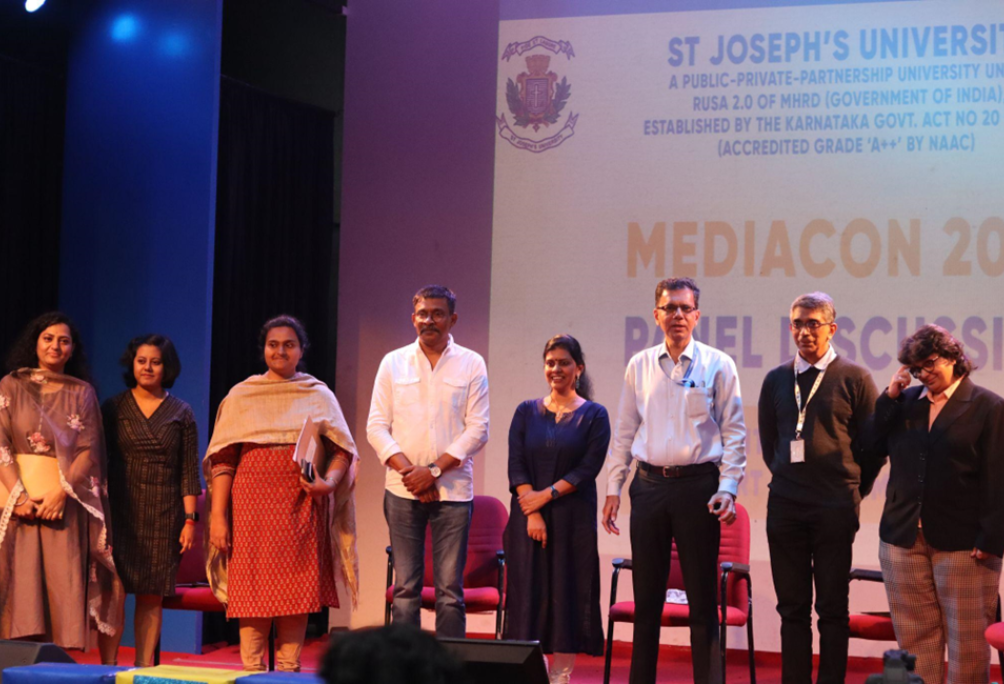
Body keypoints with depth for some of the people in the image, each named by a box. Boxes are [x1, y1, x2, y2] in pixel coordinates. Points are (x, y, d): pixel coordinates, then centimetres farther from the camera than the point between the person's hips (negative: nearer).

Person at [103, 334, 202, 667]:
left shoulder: (181, 413, 7)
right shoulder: (113, 408, 6)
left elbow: (189, 471, 5)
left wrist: (189, 519, -2)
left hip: (163, 515, 0)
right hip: (120, 512, 0)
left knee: (152, 595, 1)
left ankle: (144, 666, 7)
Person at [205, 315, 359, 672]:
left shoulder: (319, 395, 10)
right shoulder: (241, 395, 9)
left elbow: (342, 450, 5)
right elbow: (223, 460, 4)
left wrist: (328, 482, -15)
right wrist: (217, 516, -4)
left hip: (302, 507, 0)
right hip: (252, 505, 0)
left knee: (297, 593, -1)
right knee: (252, 590, -3)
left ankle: (289, 669, 6)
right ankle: (252, 671, 3)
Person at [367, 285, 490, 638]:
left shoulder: (471, 364, 4)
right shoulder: (393, 363, 9)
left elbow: (477, 429, -2)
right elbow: (377, 426, 5)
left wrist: (433, 470, -11)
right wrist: (408, 470, -9)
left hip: (453, 490, -1)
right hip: (403, 490, 1)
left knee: (450, 589, -1)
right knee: (405, 588, 2)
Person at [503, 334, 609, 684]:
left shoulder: (594, 415, 2)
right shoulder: (527, 412, 9)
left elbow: (588, 469, -6)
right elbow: (516, 466, 1)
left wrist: (548, 494, -14)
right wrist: (532, 514, -10)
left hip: (573, 520, -2)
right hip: (528, 519, 2)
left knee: (568, 596, 0)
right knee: (528, 594, 1)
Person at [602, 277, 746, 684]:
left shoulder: (717, 365, 0)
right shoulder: (639, 366, 9)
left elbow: (734, 432, -1)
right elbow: (624, 432, 13)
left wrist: (728, 488, -11)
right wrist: (613, 488, 8)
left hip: (697, 484, -3)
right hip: (649, 484, 3)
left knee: (702, 597, 0)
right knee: (646, 595, 8)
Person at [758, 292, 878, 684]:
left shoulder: (855, 379, -1)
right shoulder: (776, 380, 9)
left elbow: (873, 445, 3)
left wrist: (852, 492, 4)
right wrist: (787, 480, 13)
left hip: (835, 508, -3)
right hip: (785, 505, 3)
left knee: (832, 608, 1)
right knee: (792, 607, 7)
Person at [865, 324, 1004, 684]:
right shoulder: (905, 402, 11)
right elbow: (872, 448, 2)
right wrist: (890, 396, -2)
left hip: (962, 542, -4)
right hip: (904, 537, 4)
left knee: (966, 638, 2)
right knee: (914, 635, 7)